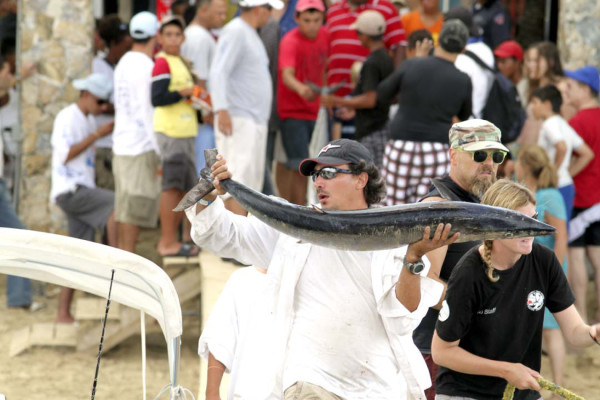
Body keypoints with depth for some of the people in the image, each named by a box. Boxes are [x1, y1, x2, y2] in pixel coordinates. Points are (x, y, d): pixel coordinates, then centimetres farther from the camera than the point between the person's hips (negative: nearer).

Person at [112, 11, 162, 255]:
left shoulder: (124, 63, 16)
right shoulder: (145, 66, -12)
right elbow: (147, 111, -17)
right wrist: (161, 152, -15)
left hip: (122, 145, 9)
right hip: (141, 147, -9)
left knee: (126, 208, 11)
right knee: (134, 209, -8)